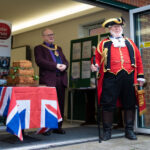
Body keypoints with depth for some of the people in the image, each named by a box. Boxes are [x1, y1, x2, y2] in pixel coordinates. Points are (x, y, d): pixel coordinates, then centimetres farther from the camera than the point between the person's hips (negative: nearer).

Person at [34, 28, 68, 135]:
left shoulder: (58, 48, 25)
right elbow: (40, 61, -10)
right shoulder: (39, 48, 7)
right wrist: (56, 65, -16)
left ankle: (58, 126, 14)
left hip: (61, 79, 5)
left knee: (60, 104, 6)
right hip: (48, 80, -5)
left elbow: (65, 61, 18)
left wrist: (64, 66, -7)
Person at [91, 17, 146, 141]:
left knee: (130, 104, 6)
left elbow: (138, 59, 15)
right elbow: (97, 58, 7)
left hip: (129, 76, 2)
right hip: (110, 77, -2)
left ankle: (129, 130, 18)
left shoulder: (129, 42, 19)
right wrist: (96, 66, -14)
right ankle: (107, 131, 11)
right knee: (108, 104, -1)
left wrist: (140, 76, 8)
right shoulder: (104, 43, 13)